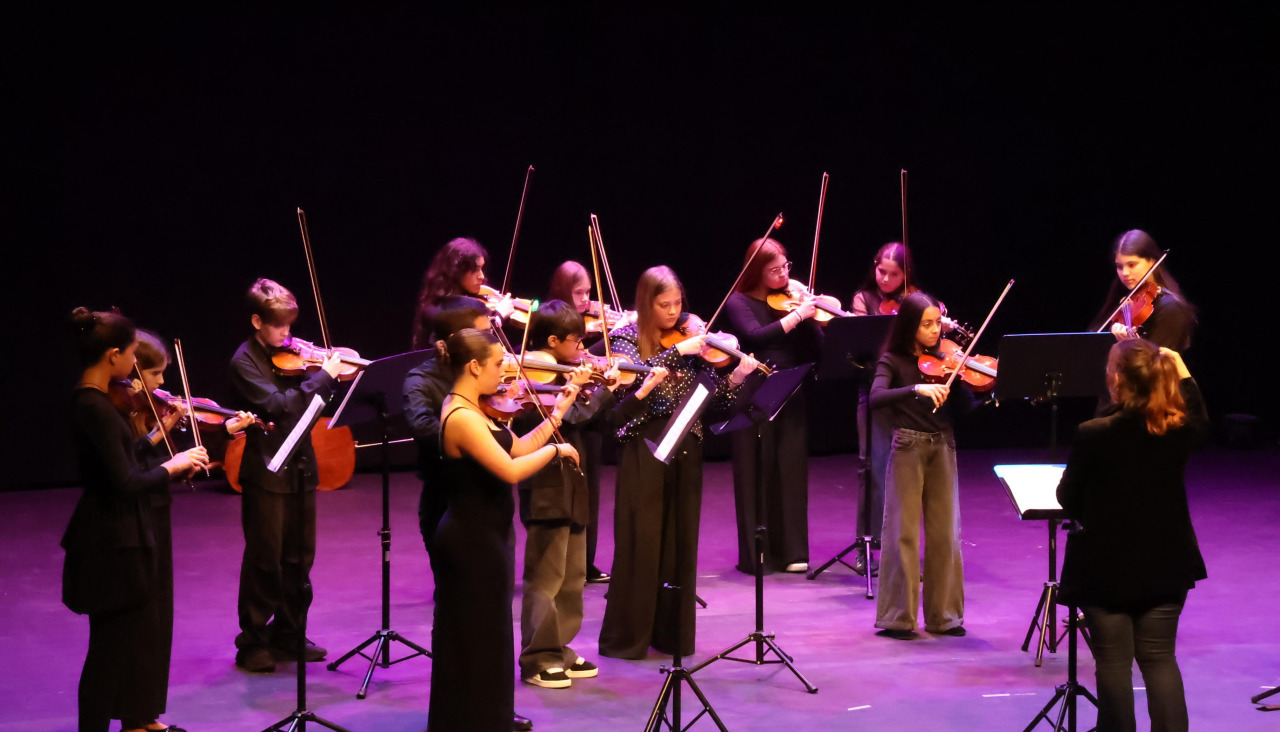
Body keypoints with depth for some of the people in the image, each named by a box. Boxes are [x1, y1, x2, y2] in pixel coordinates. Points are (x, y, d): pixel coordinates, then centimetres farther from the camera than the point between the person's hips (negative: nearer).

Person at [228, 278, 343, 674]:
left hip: (300, 467, 6)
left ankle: (288, 635, 24)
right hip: (266, 473, -6)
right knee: (264, 559, 1)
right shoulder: (244, 362, -11)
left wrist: (341, 373, -4)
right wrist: (324, 375, -21)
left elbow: (314, 400, 12)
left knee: (299, 558, 12)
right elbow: (278, 404, -24)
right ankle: (253, 641, 11)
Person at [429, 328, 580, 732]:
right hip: (472, 542, -10)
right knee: (475, 643, 1)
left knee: (485, 640, 20)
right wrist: (555, 448, -16)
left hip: (481, 537, 10)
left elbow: (516, 450, 11)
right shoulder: (462, 417, -23)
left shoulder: (474, 411, 8)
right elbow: (511, 470, -30)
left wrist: (557, 413, 10)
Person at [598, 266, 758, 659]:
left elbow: (713, 395, 1)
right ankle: (626, 636, 5)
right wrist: (679, 350, -25)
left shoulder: (692, 337, 8)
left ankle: (672, 631, 15)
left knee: (681, 542, 7)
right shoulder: (627, 338, 0)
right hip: (644, 451, -4)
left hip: (685, 450, 4)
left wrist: (736, 377, -17)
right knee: (640, 543, -3)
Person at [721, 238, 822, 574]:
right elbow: (755, 336, -22)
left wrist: (811, 317, -14)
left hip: (790, 398, 3)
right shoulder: (739, 303, -1)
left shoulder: (793, 299, 8)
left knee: (791, 470, 2)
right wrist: (798, 314, -22)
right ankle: (755, 554, 6)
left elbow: (817, 351, 2)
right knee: (755, 472, 1)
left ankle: (791, 551, 7)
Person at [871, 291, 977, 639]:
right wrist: (917, 389, -33)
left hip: (942, 449, 4)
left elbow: (967, 406, 2)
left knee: (945, 533, 4)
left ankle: (944, 614, 12)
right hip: (907, 449, -4)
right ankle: (897, 617, 4)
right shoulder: (894, 360, -2)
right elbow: (876, 398, -20)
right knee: (903, 532, -3)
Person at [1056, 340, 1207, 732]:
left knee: (1113, 661, 7)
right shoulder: (1178, 429, -8)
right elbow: (1202, 427, 19)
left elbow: (1067, 498, -8)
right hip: (1165, 564, 4)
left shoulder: (1093, 435, -21)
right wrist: (1184, 377, 16)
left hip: (1106, 567, -4)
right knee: (1160, 658, 12)